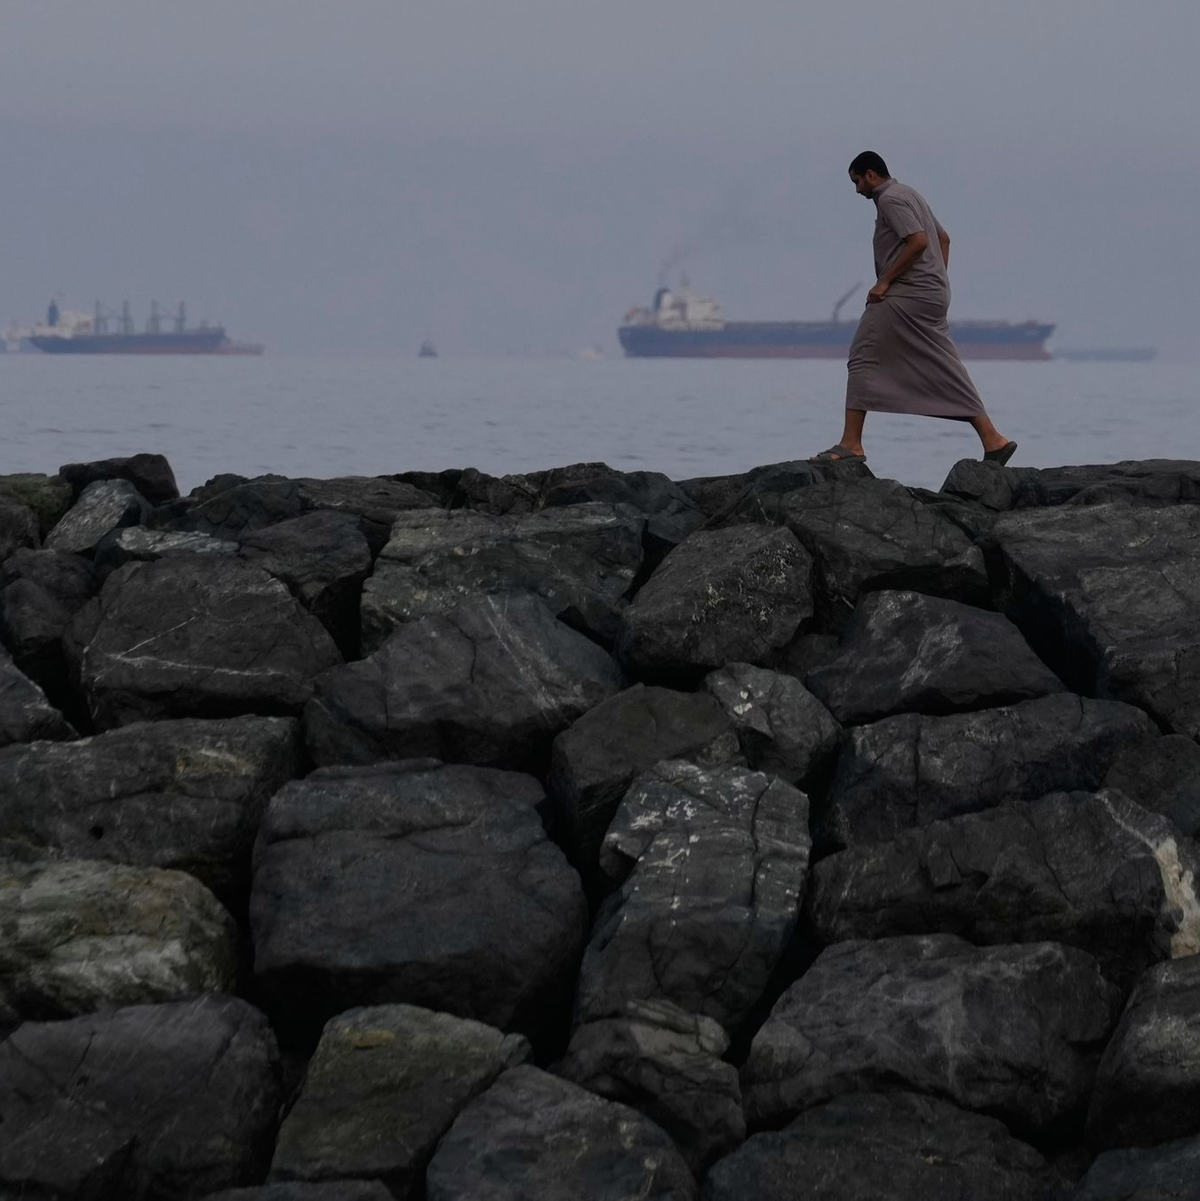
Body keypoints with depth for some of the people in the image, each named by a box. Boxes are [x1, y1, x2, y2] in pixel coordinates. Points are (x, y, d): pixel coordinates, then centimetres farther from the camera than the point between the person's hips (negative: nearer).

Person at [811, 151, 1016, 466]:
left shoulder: (890, 199, -9)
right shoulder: (909, 194, 22)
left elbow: (918, 241, -21)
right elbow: (943, 238, 28)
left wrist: (884, 281, -17)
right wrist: (939, 282, 22)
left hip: (906, 297, -10)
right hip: (933, 296, 10)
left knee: (863, 360, -7)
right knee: (944, 371, 8)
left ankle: (851, 444, -11)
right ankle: (992, 438, 3)